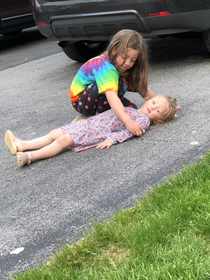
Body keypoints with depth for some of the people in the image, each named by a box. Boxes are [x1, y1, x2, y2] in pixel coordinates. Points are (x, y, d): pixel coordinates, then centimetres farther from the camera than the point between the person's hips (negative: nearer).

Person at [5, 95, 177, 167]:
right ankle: (22, 145, 1)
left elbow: (129, 131, -17)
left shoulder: (143, 119, -2)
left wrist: (112, 139, -27)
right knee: (55, 133, 2)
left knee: (63, 140, -21)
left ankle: (29, 156, -24)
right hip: (89, 123, 8)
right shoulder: (130, 110, 24)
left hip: (97, 133, -8)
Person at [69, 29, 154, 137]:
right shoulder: (106, 68, -35)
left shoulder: (121, 66, -9)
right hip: (80, 100, -8)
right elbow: (111, 96, -50)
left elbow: (143, 89, -4)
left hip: (100, 98, 8)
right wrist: (128, 121, -62)